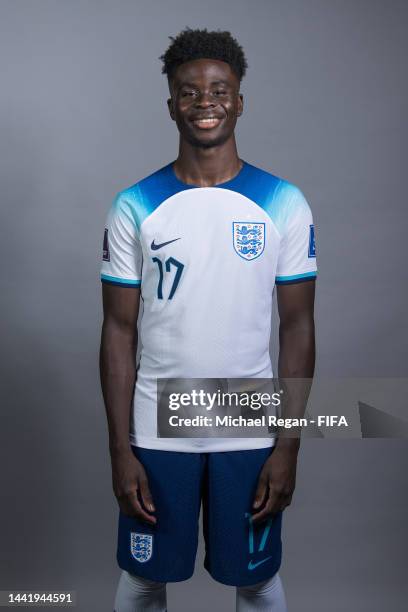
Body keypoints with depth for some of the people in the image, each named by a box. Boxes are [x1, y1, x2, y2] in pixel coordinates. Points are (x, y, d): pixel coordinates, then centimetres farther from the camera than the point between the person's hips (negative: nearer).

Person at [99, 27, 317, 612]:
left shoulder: (285, 204, -3)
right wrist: (120, 450, -5)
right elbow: (119, 332, -2)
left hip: (251, 433, 0)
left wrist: (288, 446, -5)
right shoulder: (134, 208, -3)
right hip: (156, 432, 1)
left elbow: (298, 328, -2)